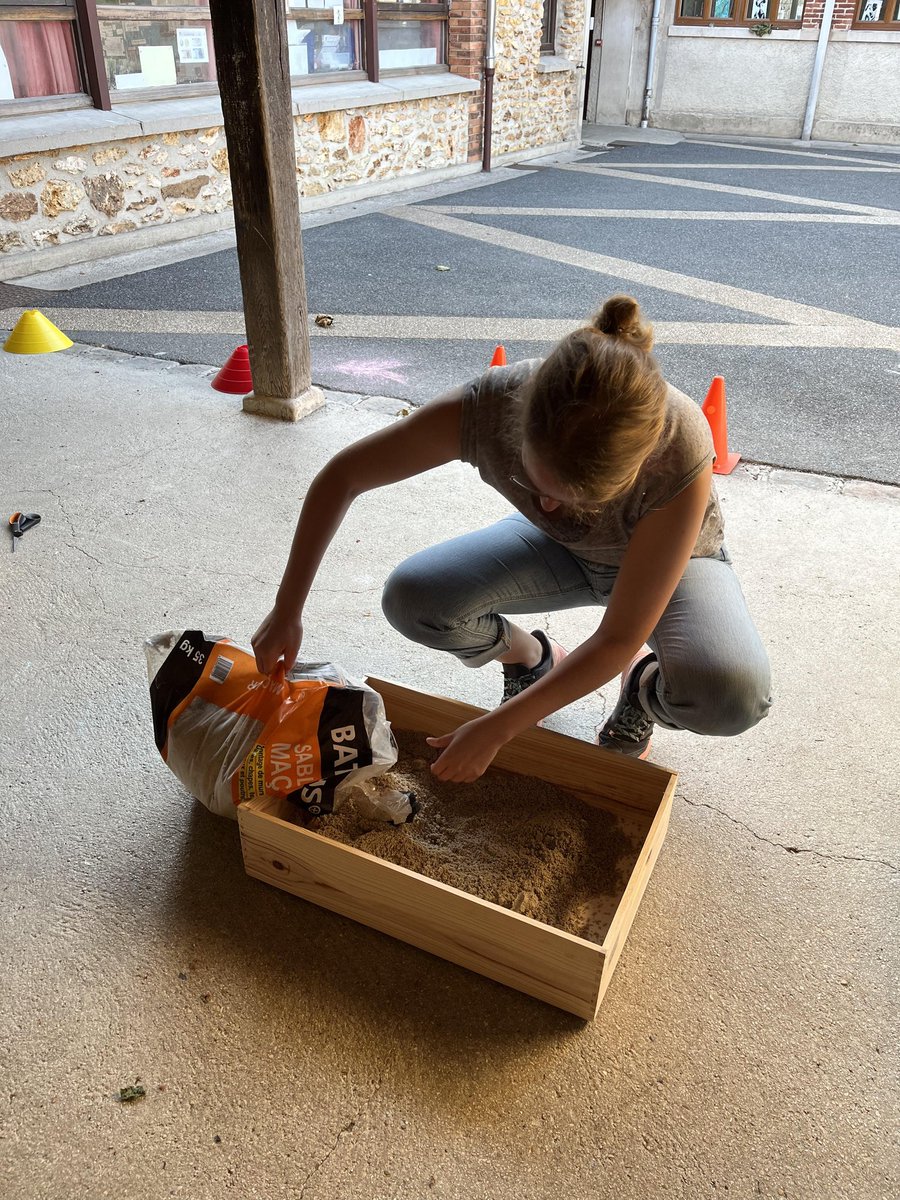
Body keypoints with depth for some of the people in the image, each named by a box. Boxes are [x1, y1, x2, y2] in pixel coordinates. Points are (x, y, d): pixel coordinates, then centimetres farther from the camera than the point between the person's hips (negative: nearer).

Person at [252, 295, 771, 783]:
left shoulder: (680, 455, -40)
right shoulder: (491, 404, -35)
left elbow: (619, 638, -31)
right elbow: (342, 477, -21)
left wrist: (496, 729, -32)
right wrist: (287, 611, -20)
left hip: (670, 558, -2)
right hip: (560, 548, 3)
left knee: (732, 695, -33)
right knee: (411, 598, -23)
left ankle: (645, 686, 5)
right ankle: (532, 659, 8)